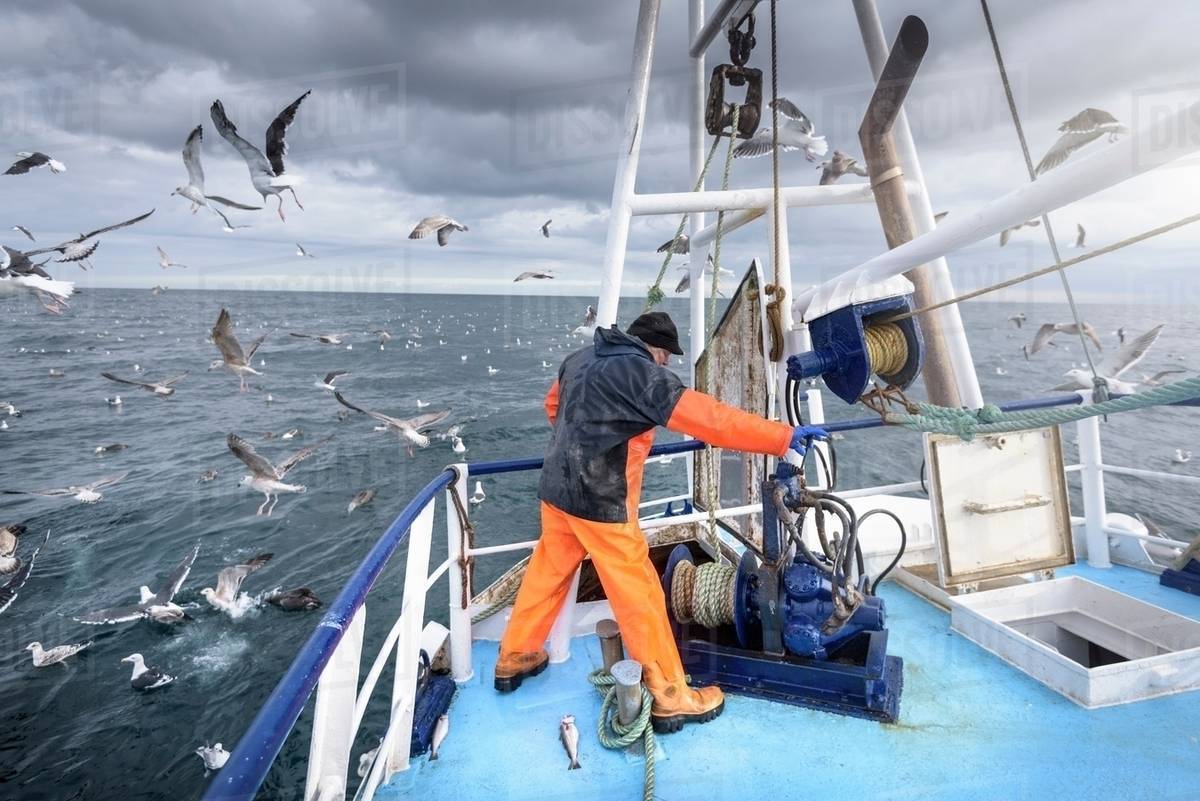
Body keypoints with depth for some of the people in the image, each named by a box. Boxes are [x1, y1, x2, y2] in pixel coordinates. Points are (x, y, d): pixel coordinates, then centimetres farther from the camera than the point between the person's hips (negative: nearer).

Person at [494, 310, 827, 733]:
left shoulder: (580, 359, 9)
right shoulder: (642, 373, -16)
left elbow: (554, 405, 25)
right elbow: (710, 417, -21)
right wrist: (785, 436, -18)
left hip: (556, 491, 8)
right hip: (600, 503, -8)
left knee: (546, 574, 23)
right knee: (639, 597, 3)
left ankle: (514, 658, 40)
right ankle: (670, 698, 17)